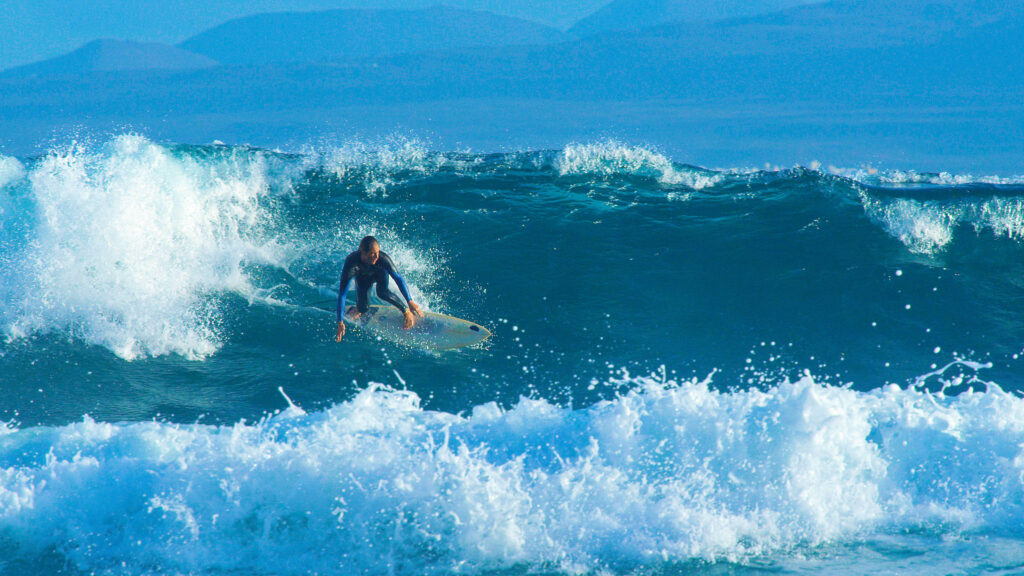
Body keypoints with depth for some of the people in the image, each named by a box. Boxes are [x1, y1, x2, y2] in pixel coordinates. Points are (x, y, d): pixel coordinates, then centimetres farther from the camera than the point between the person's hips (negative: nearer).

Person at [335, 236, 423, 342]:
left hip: (380, 273, -1)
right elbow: (342, 293, -40)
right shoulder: (351, 262, -42)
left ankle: (406, 312, -7)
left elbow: (398, 279, -27)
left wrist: (410, 302, -30)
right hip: (362, 277, 1)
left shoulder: (383, 258, -40)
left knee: (382, 292, -29)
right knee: (364, 307, -13)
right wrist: (340, 323, -42)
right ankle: (358, 309, 24)